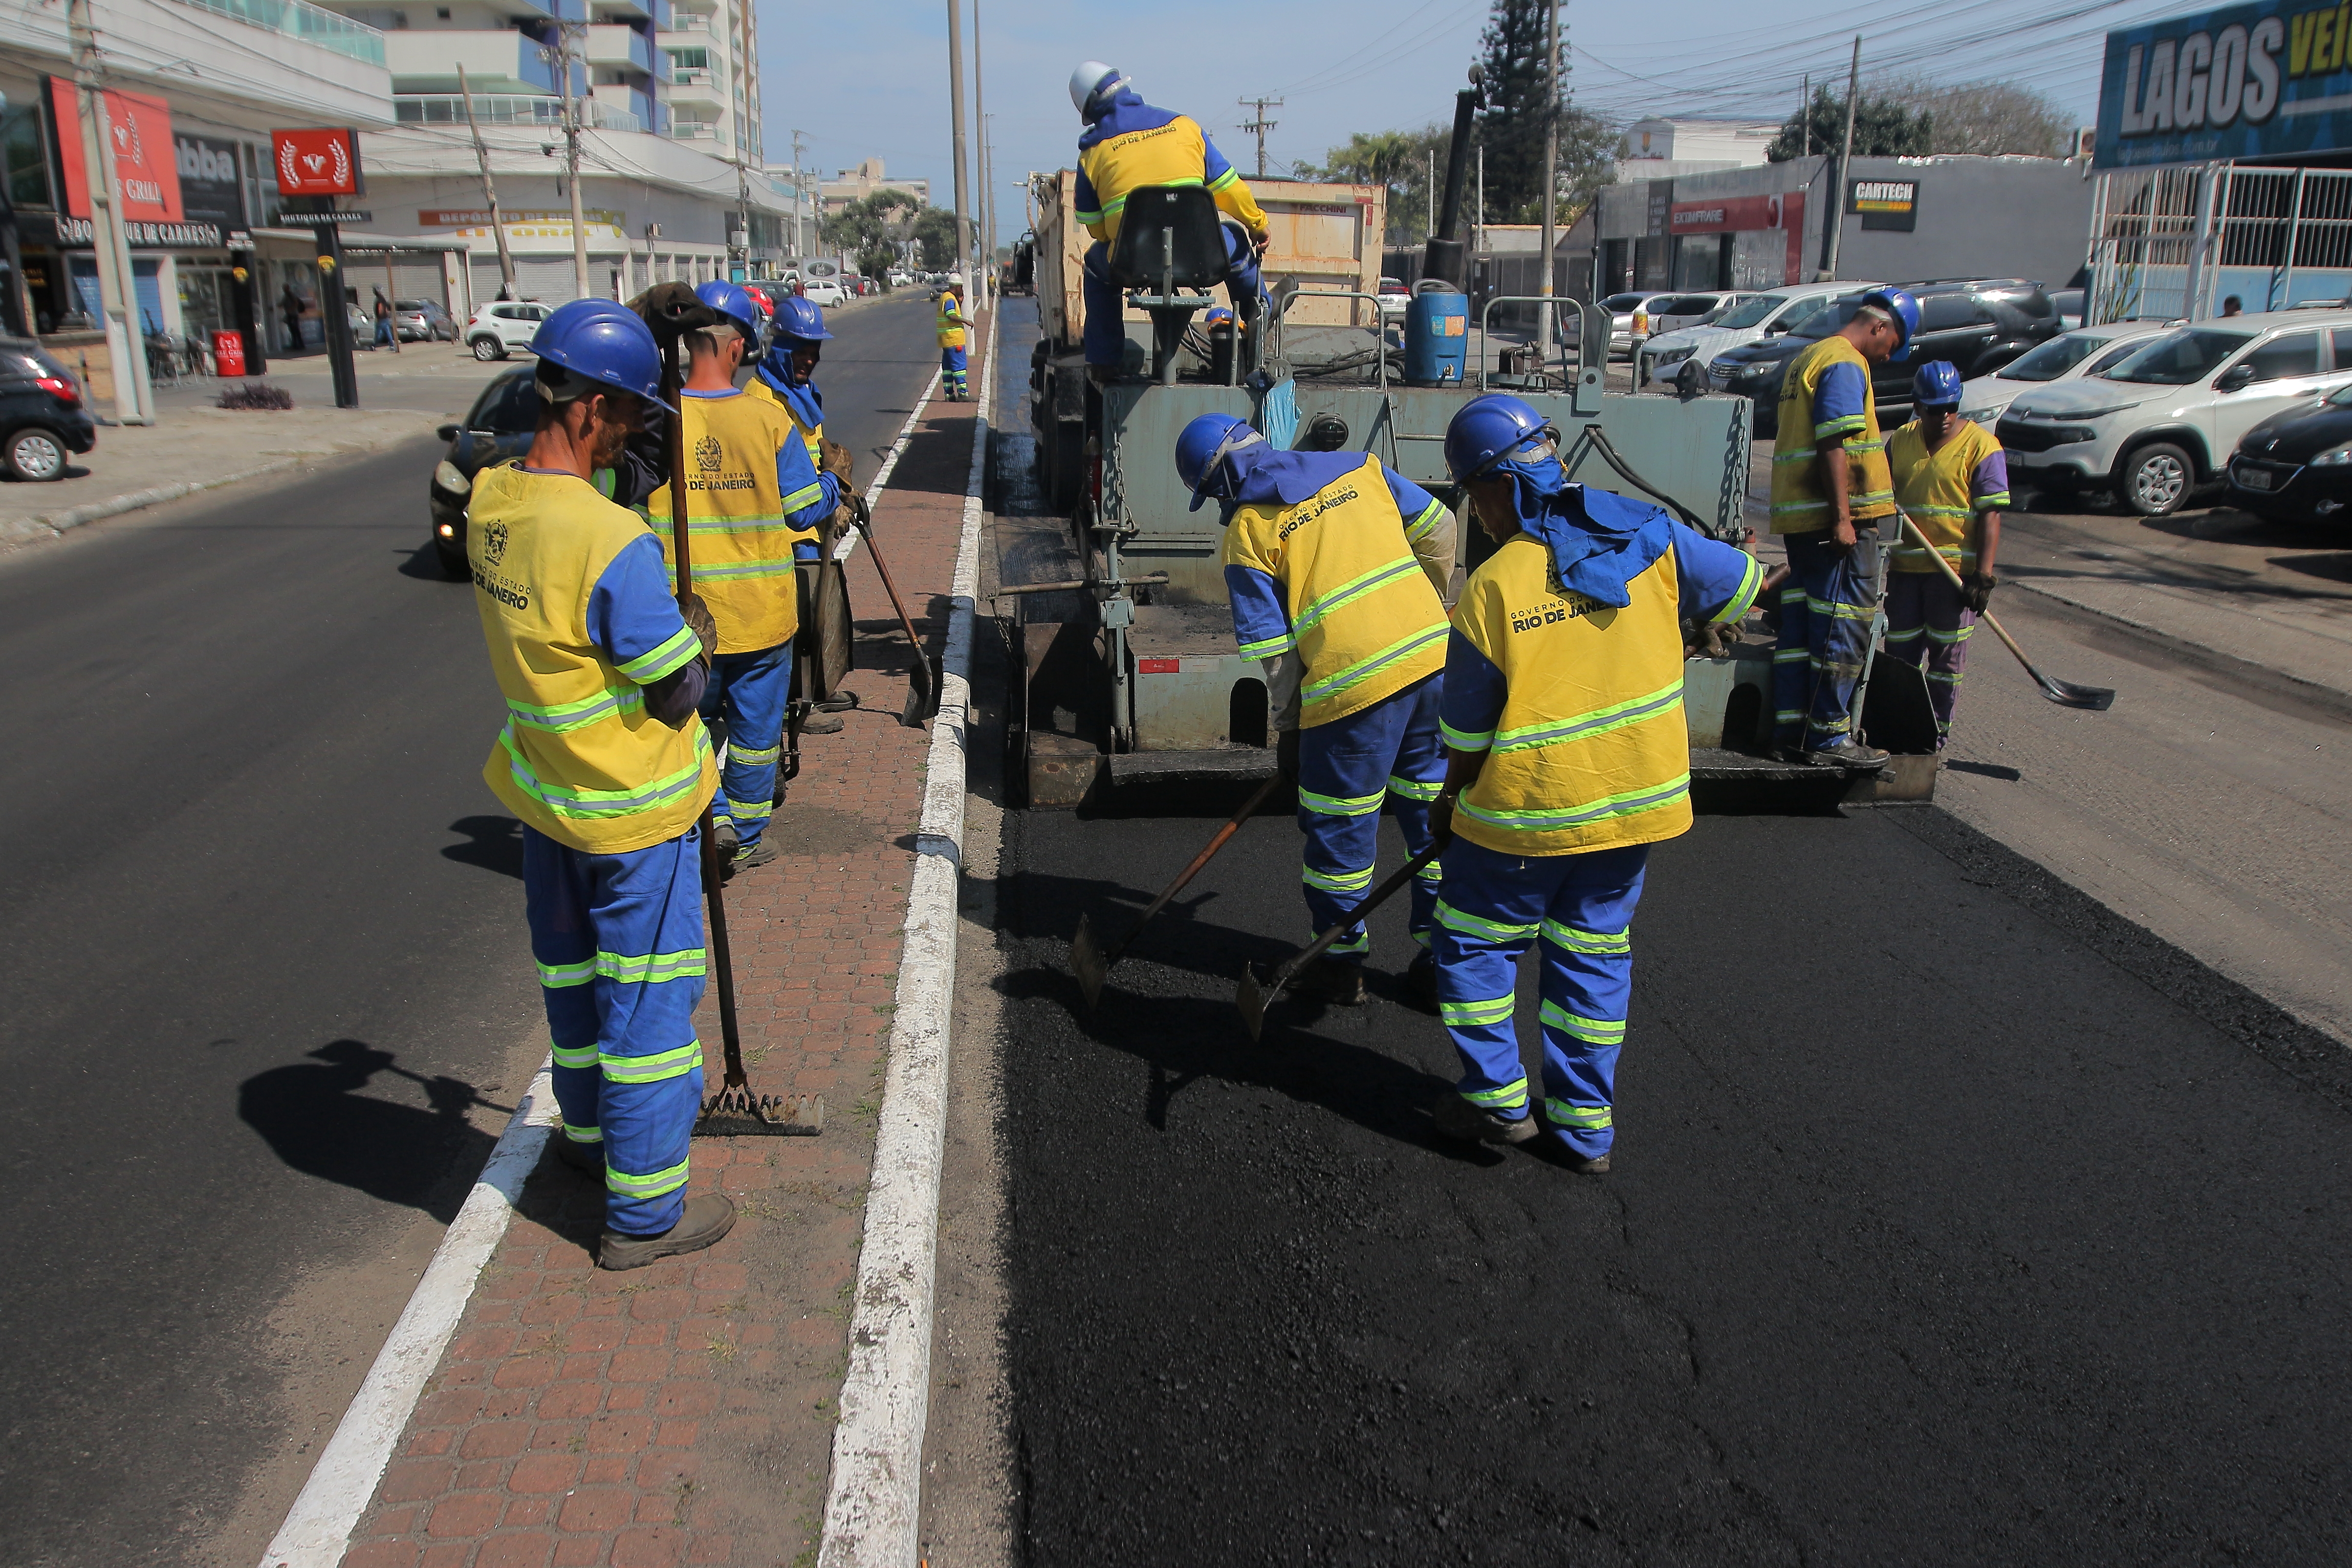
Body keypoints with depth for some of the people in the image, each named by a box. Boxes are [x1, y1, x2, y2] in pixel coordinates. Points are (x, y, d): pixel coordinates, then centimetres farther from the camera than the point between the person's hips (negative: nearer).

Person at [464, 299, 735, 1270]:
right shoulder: (613, 543, -30)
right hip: (633, 811, -8)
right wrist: (697, 628, -2)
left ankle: (590, 1131, 48)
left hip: (543, 790, 8)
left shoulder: (488, 501, -5)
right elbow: (679, 691, -20)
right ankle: (644, 1212, 20)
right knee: (648, 999, 7)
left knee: (571, 975, 25)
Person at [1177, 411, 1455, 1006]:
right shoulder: (1358, 466, 13)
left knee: (1339, 825, 12)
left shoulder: (1248, 527, 0)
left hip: (1353, 681, -5)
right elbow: (1437, 528, 16)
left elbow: (1270, 643, -1)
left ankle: (1341, 961, 25)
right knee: (1434, 808, 15)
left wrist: (1286, 714, 13)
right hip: (1434, 655, 5)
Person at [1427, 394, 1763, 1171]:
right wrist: (1691, 620, 31)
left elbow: (1466, 735, -7)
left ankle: (1498, 1099, 22)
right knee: (1594, 948, 17)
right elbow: (1744, 584, 11)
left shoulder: (1490, 593, -17)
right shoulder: (1648, 535, -6)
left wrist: (1452, 803, 11)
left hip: (1530, 812, -5)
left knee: (1476, 938, 16)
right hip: (1639, 797, 5)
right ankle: (1585, 1126, 25)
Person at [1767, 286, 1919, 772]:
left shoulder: (1806, 358, 20)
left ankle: (1791, 731, 14)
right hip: (1835, 516, -10)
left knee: (1801, 621, 11)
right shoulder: (1846, 365, -11)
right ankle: (1829, 737, -3)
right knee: (1844, 624, -5)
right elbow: (1834, 446, -20)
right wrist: (1843, 517, -22)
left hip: (1800, 516, 10)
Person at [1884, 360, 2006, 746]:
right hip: (1905, 566, 5)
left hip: (1956, 568, -4)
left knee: (1946, 655, 3)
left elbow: (1991, 513, -11)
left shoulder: (1980, 445, -7)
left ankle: (1936, 730, 14)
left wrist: (1983, 576, -16)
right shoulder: (1900, 442, 7)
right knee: (1900, 650, 9)